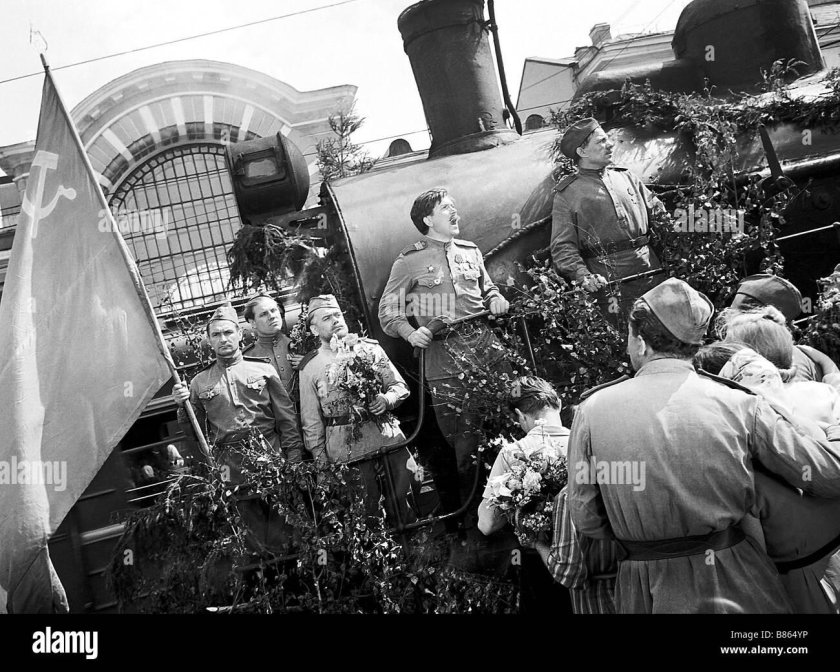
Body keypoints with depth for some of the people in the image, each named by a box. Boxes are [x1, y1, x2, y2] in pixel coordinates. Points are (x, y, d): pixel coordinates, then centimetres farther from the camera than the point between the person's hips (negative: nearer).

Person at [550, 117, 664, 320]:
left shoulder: (625, 176, 18)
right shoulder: (566, 194, 2)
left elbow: (656, 209, 21)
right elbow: (563, 246, -4)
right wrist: (583, 276, -19)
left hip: (652, 272, 4)